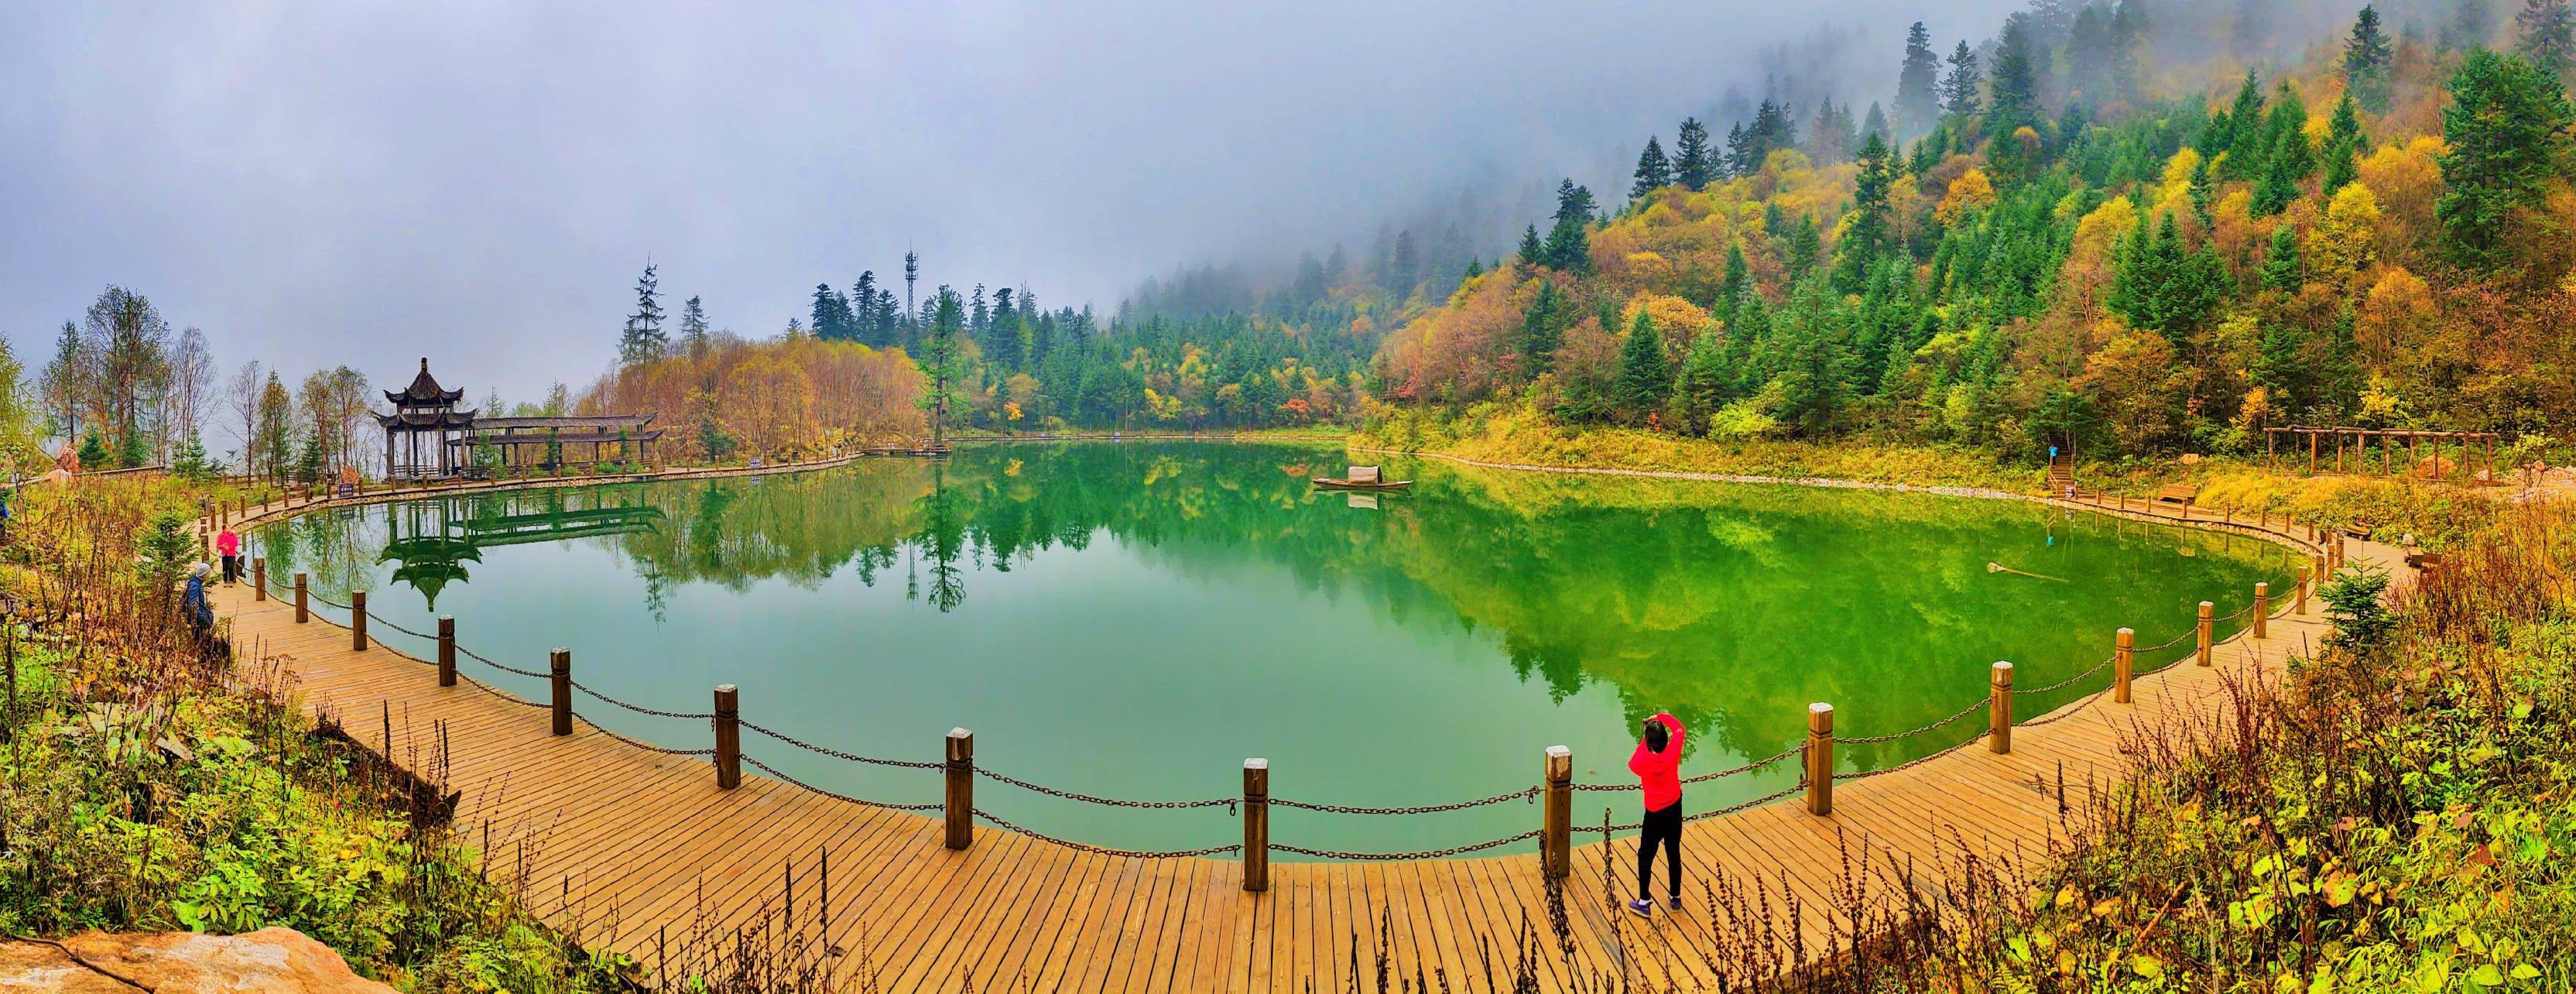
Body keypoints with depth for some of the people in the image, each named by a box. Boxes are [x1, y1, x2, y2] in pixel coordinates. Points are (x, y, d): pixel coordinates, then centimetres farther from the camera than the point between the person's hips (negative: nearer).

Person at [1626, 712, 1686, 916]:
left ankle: (1644, 902, 14)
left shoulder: (1644, 762, -24)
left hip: (1655, 814, -3)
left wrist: (1643, 743, -3)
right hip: (1675, 809, 3)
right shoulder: (1672, 753, -18)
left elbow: (1632, 764, 0)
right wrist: (1660, 718, 4)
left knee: (1645, 857, 10)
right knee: (1674, 854, 18)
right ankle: (1676, 897, 31)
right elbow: (1679, 728, -2)